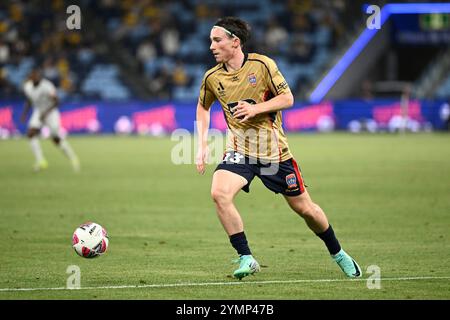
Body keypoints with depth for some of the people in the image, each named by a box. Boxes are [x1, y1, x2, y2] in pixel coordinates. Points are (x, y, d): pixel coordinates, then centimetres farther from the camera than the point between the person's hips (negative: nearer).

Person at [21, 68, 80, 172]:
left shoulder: (47, 86, -26)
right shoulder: (27, 87, -6)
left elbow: (56, 101, -22)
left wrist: (46, 113, -31)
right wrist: (24, 113, -1)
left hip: (50, 112, -5)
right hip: (38, 112, 5)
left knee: (56, 139, -5)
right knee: (31, 133, -18)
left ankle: (73, 158, 15)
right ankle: (40, 161, -16)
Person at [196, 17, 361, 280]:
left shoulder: (262, 65, -11)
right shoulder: (212, 78, -1)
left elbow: (288, 98, -9)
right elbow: (203, 107, 17)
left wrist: (255, 109, -23)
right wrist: (202, 145, 7)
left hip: (274, 152, -2)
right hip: (239, 152, 2)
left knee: (304, 208, 6)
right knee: (219, 194, -26)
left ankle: (338, 254, 30)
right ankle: (246, 259, -17)